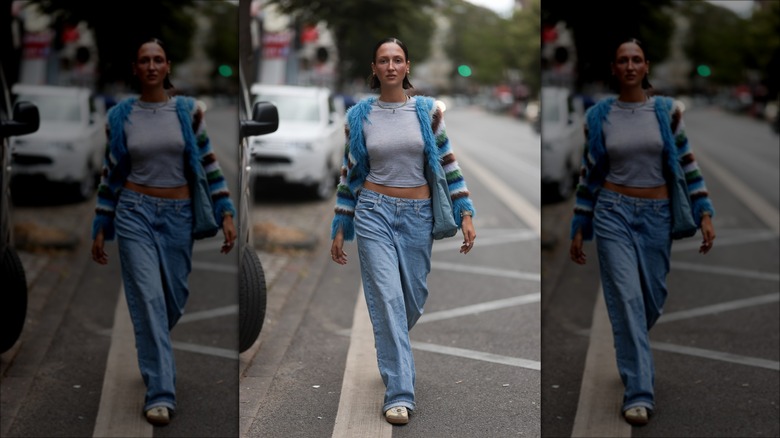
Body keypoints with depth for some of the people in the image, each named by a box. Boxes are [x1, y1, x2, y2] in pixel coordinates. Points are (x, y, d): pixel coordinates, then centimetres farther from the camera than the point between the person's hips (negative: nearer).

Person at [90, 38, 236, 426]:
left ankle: (153, 354, 43)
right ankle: (160, 393, -7)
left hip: (179, 215, 2)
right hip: (135, 212, -1)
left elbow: (208, 164, 1)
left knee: (174, 300, 11)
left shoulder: (188, 110, 0)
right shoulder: (120, 115, 0)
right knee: (148, 300, -9)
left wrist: (226, 213, -7)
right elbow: (111, 173, 6)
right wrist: (100, 227, 6)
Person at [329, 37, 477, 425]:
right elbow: (350, 174, 7)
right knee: (387, 300, -9)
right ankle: (399, 393, -6)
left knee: (414, 299, 10)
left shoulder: (427, 110, 1)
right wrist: (339, 228, 6)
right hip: (374, 212, -1)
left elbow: (448, 163, 3)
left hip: (418, 215, 2)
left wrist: (465, 213, -4)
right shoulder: (359, 115, 1)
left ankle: (391, 353, 43)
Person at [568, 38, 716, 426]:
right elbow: (589, 174, 6)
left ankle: (632, 355, 42)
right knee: (626, 300, -9)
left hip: (657, 215, 2)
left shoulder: (667, 109, 0)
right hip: (613, 213, -1)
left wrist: (704, 213, -6)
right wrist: (578, 228, 6)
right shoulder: (598, 115, 0)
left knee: (653, 300, 10)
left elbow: (687, 164, 2)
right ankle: (639, 392, -6)